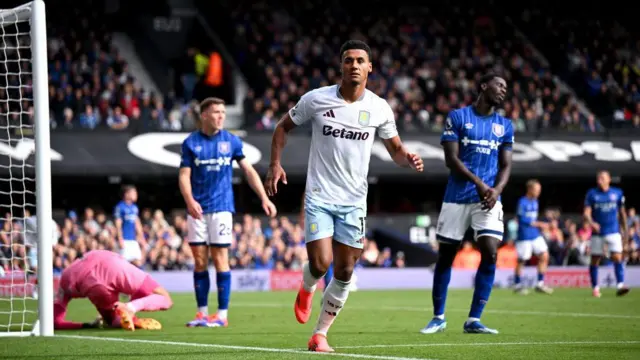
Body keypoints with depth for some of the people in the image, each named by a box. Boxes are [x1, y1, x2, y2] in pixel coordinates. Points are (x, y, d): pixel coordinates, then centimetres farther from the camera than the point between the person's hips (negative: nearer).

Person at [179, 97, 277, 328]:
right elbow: (184, 175, -1)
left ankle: (222, 313, -1)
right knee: (200, 261, 2)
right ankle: (202, 313, 7)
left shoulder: (231, 141, 5)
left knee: (220, 259, -4)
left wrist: (264, 198, 0)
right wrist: (189, 200, -18)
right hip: (197, 209, 1)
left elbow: (249, 170, 8)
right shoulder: (191, 142, 3)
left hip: (221, 207, -1)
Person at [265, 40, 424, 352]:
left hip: (354, 201, 2)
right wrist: (275, 164, -4)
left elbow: (395, 149, 9)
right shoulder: (316, 99, -7)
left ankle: (320, 334, 17)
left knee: (344, 273, 3)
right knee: (320, 264, -14)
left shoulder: (379, 109, -2)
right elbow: (283, 127, 8)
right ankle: (306, 289, 23)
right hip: (319, 197, -2)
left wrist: (408, 159, -14)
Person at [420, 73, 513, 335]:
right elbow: (451, 159, -7)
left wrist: (497, 189, -11)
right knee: (445, 256, 5)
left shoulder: (505, 125, 12)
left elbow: (505, 165, 9)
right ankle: (438, 317, 19)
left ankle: (473, 320, -7)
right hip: (457, 196, -2)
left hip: (488, 199, 2)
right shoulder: (458, 117, 1)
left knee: (490, 253, -14)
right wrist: (478, 183, -17)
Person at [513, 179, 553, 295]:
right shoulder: (522, 202, -13)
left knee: (544, 256, -2)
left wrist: (539, 225, 8)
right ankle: (518, 285, 15)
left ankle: (540, 284, 4)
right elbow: (522, 219, -18)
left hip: (536, 235, 7)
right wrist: (538, 224, -18)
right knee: (521, 260, 2)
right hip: (524, 236, -7)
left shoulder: (535, 201, 12)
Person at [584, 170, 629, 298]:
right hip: (597, 232, 0)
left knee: (618, 258, -14)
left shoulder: (617, 193, 4)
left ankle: (620, 286, -19)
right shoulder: (592, 194, -1)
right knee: (595, 261, 4)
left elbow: (622, 213, 13)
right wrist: (591, 223, -30)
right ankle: (595, 287, 15)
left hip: (613, 232, 0)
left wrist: (625, 231, 14)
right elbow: (586, 213, -9)